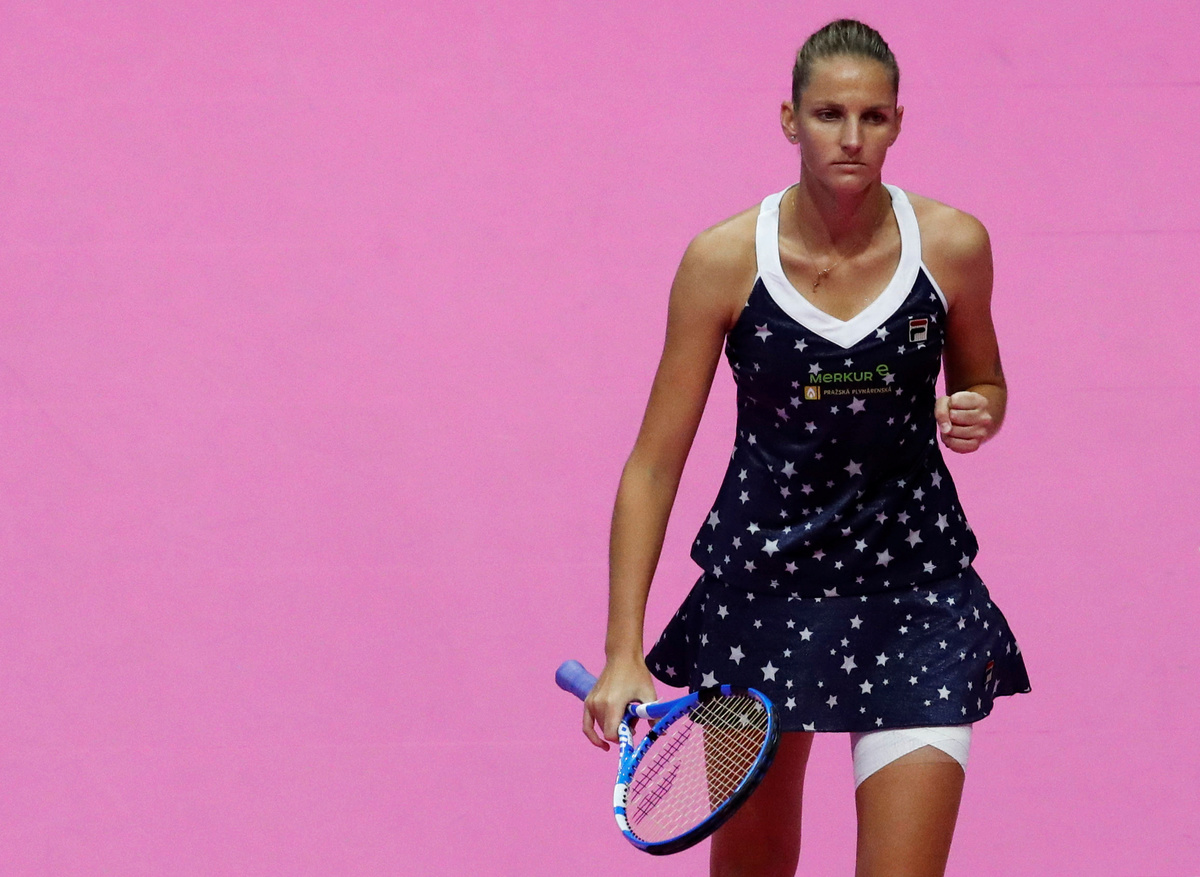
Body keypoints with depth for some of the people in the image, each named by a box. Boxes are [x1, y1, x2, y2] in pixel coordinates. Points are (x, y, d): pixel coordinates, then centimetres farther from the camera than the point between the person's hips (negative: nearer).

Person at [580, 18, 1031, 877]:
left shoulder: (953, 245, -7)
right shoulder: (724, 259, -11)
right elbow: (655, 464, -7)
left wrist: (978, 412, -12)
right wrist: (622, 654, -13)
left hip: (917, 589, 0)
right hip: (760, 581, 0)